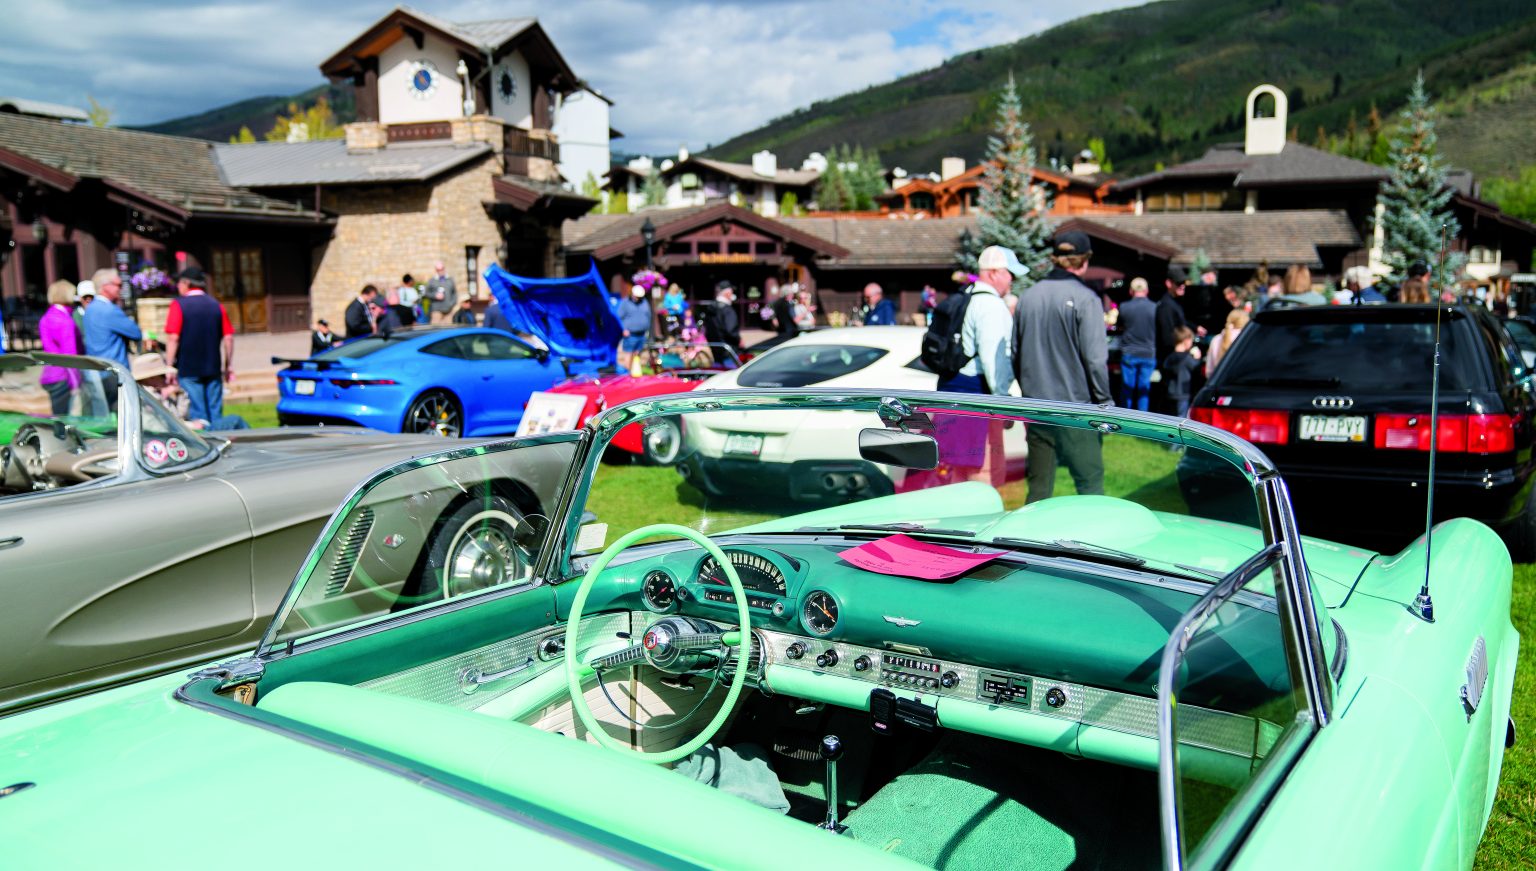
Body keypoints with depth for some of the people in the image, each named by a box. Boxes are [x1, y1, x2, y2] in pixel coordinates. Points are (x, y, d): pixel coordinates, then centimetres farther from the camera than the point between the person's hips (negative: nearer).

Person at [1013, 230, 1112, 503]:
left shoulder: (1028, 297, 7)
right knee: (1090, 483, 3)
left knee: (1038, 488, 10)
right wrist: (1104, 401, -3)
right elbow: (1095, 358, -12)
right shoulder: (1084, 299, -10)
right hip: (1074, 406, -5)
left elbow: (1016, 354, 14)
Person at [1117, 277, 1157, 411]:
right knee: (1144, 390, 7)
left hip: (1128, 354, 0)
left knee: (1127, 389, 8)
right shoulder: (1155, 308, -7)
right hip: (1149, 354, 0)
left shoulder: (1124, 307, -8)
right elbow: (1159, 331, 4)